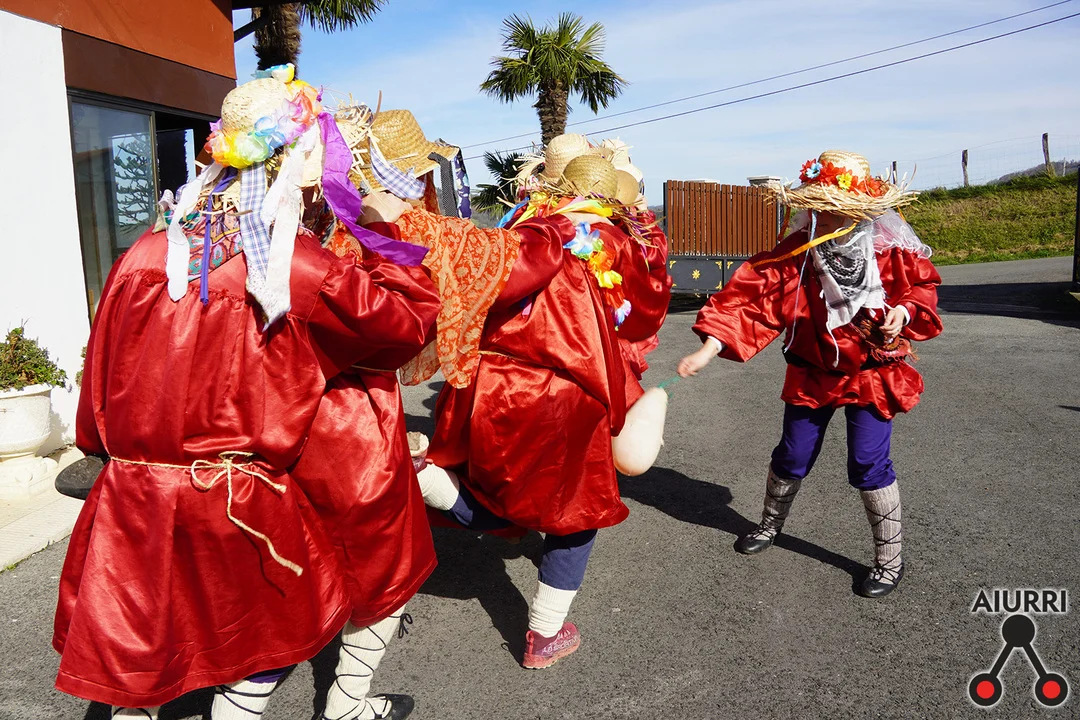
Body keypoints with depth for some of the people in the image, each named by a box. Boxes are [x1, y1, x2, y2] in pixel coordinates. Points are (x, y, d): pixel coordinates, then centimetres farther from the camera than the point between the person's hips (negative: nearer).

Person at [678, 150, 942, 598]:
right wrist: (708, 350, -31)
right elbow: (749, 297, -22)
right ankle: (771, 524, 42)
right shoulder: (796, 253, -15)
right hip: (812, 373, 2)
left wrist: (904, 311, -20)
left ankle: (889, 559, 17)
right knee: (793, 456, 12)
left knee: (868, 464, -5)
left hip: (872, 373, -1)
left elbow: (923, 284, 3)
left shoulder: (891, 248, -14)